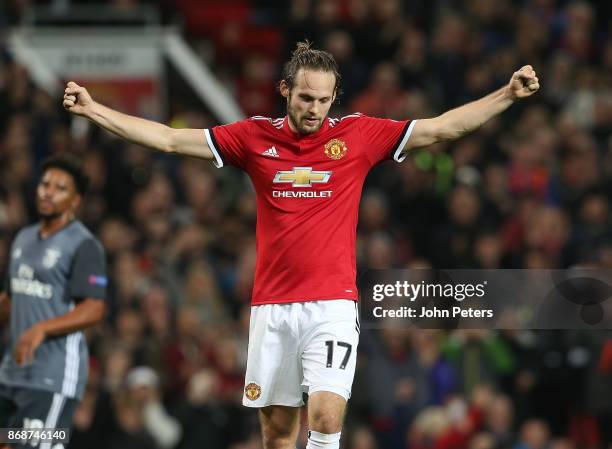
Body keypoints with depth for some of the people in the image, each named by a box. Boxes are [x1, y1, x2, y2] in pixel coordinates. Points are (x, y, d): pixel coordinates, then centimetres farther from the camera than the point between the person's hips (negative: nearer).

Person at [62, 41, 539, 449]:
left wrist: (508, 95, -3)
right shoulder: (255, 137, 4)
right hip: (272, 305, 2)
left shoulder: (358, 135, 1)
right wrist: (93, 109, 3)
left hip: (333, 304, -2)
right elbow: (169, 139, 7)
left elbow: (441, 127, 3)